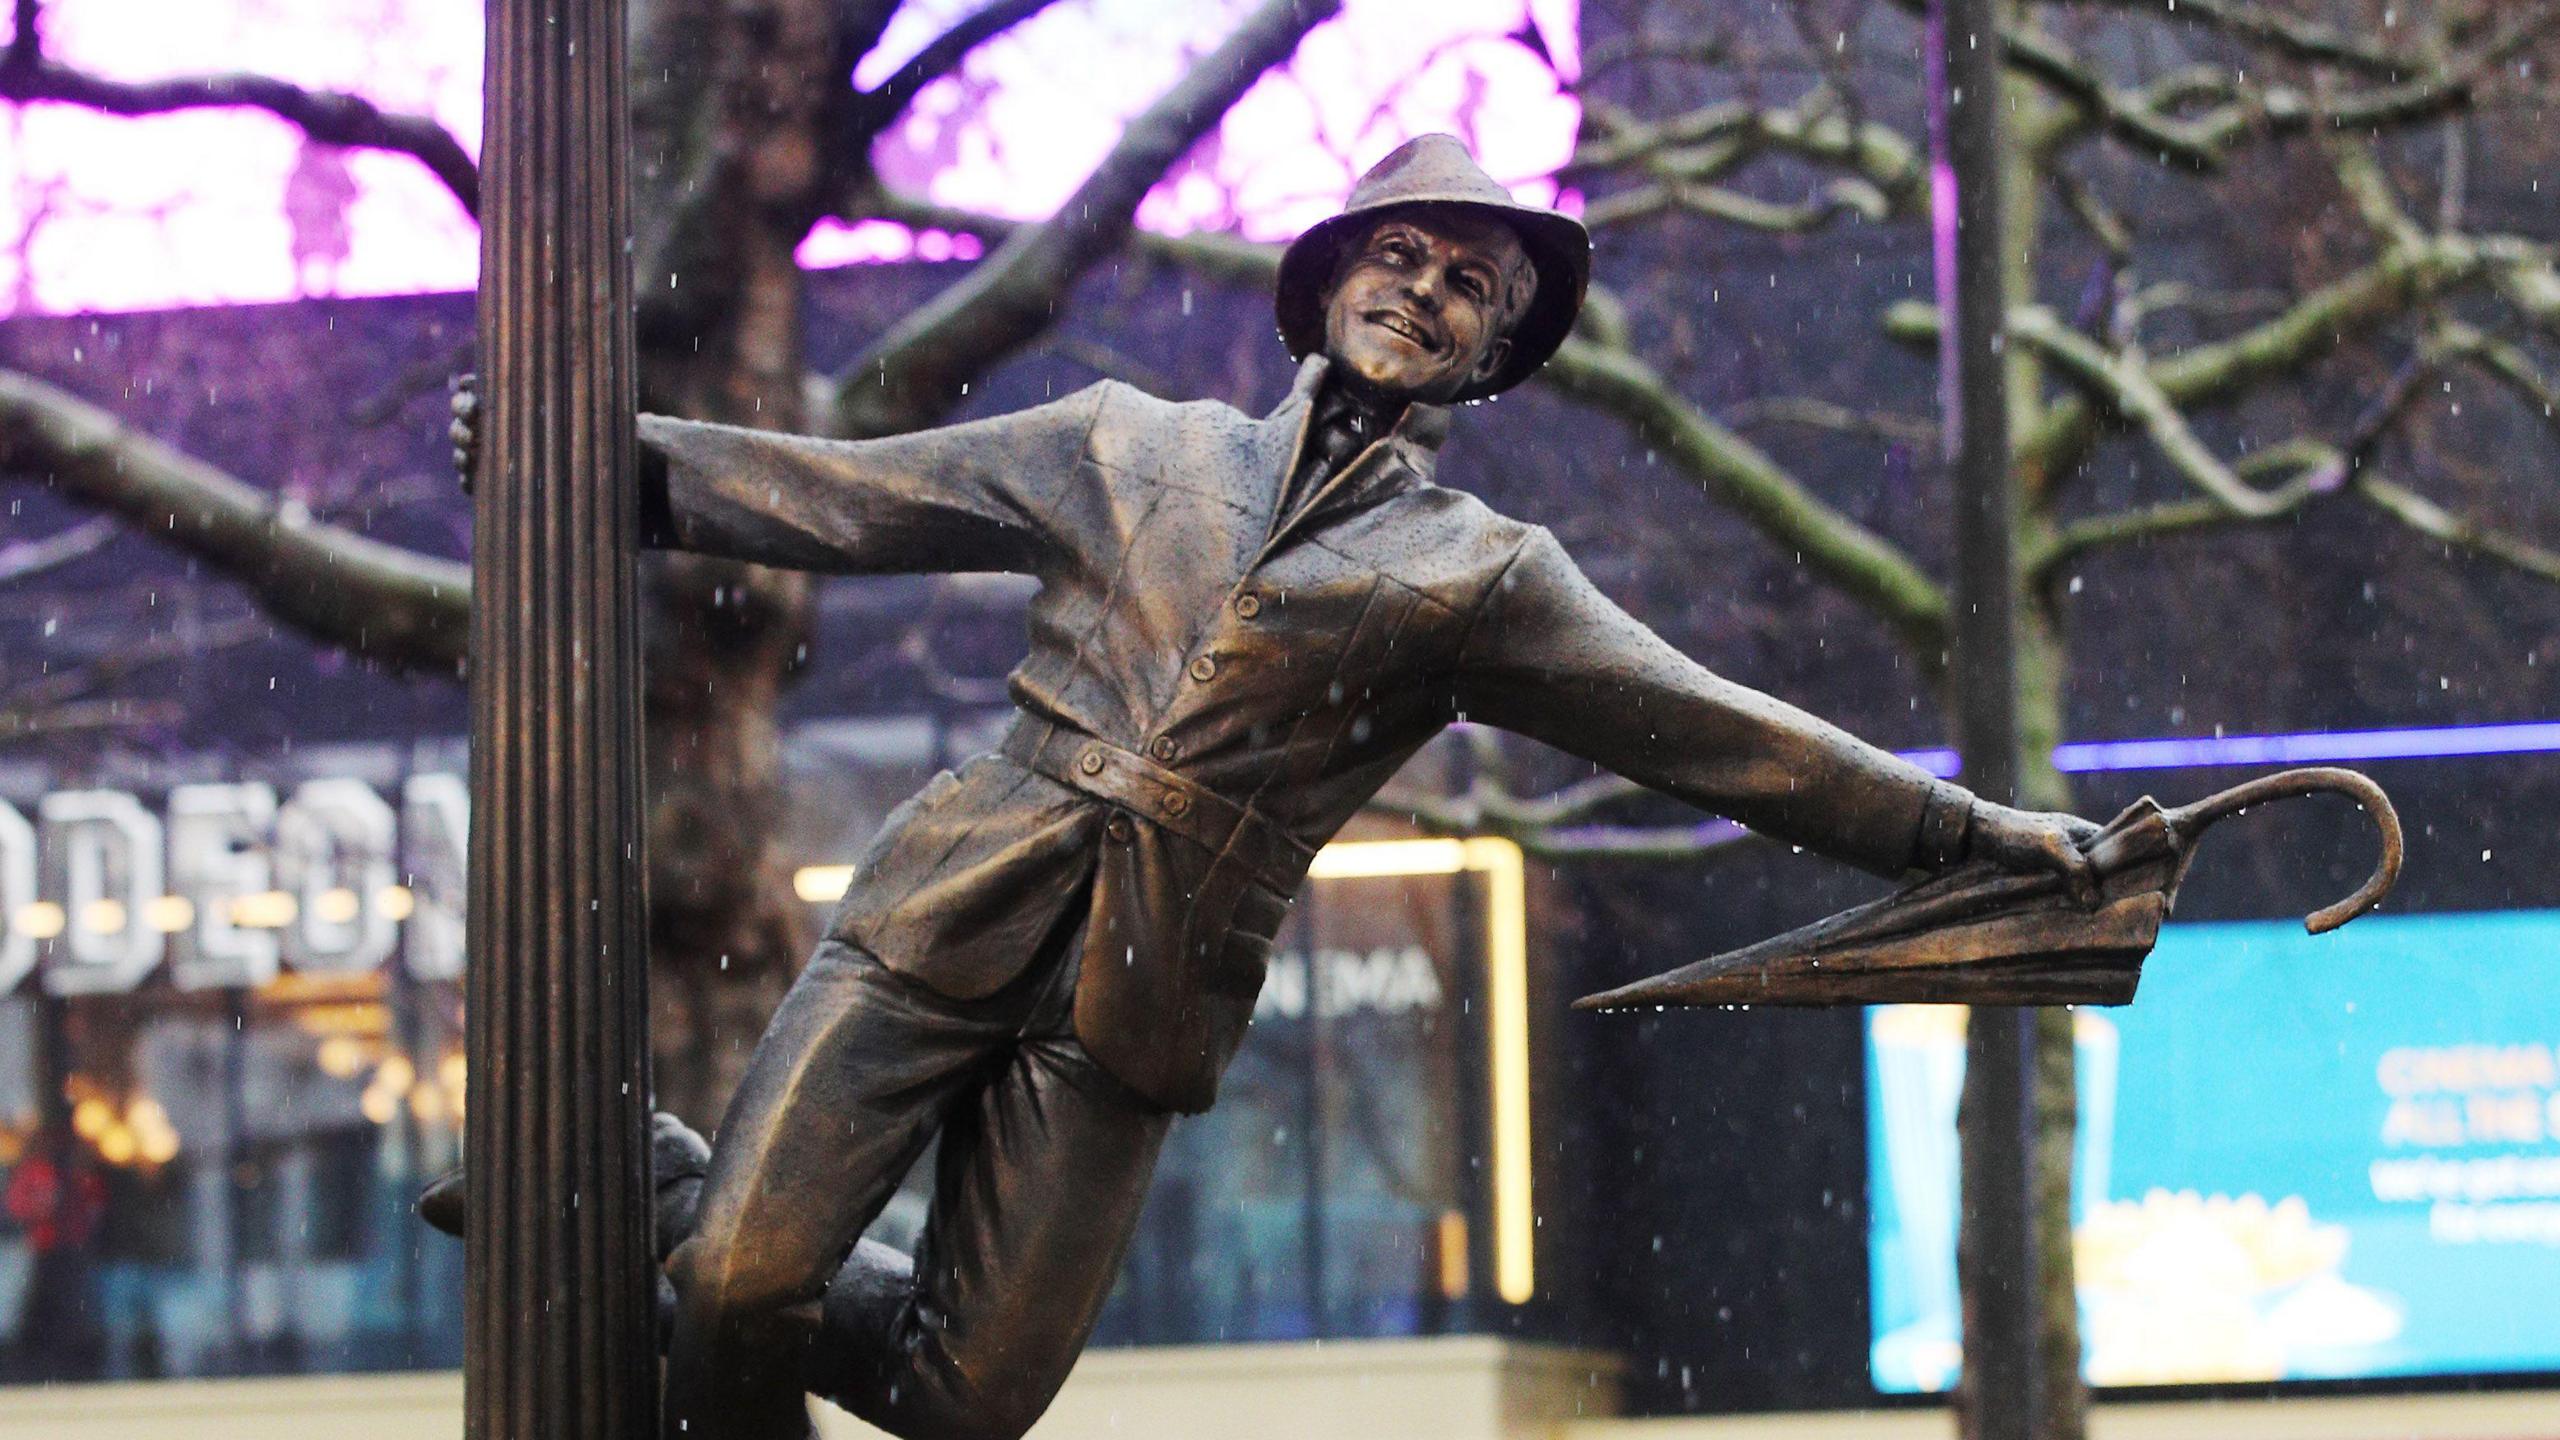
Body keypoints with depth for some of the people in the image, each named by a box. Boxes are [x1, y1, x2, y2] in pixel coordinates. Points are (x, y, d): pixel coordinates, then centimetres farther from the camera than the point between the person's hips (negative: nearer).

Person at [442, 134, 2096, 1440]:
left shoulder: (1481, 578, 12)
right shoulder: (1130, 450, 15)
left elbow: (1716, 730, 9)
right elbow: (849, 497, 15)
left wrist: (1971, 830, 4)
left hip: (1139, 991, 0)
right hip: (953, 913, 0)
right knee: (739, 1285, -16)